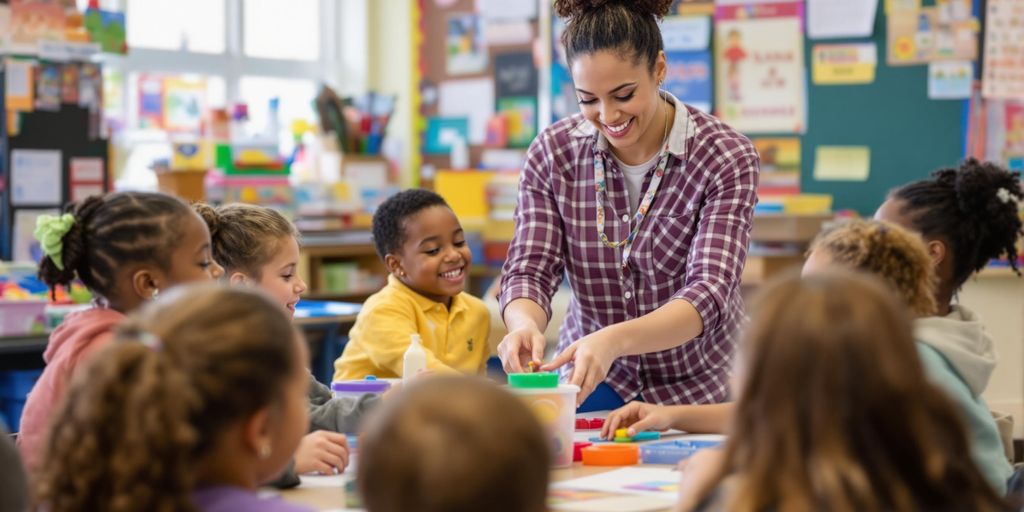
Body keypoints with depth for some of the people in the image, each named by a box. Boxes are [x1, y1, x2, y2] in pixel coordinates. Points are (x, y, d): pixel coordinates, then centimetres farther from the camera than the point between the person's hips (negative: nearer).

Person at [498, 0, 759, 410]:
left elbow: (709, 292, -22)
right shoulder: (551, 153, -4)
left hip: (698, 390, -1)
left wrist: (615, 340, -41)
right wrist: (525, 324, -31)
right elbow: (529, 270, -6)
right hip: (589, 378, 2)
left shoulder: (725, 158, -13)